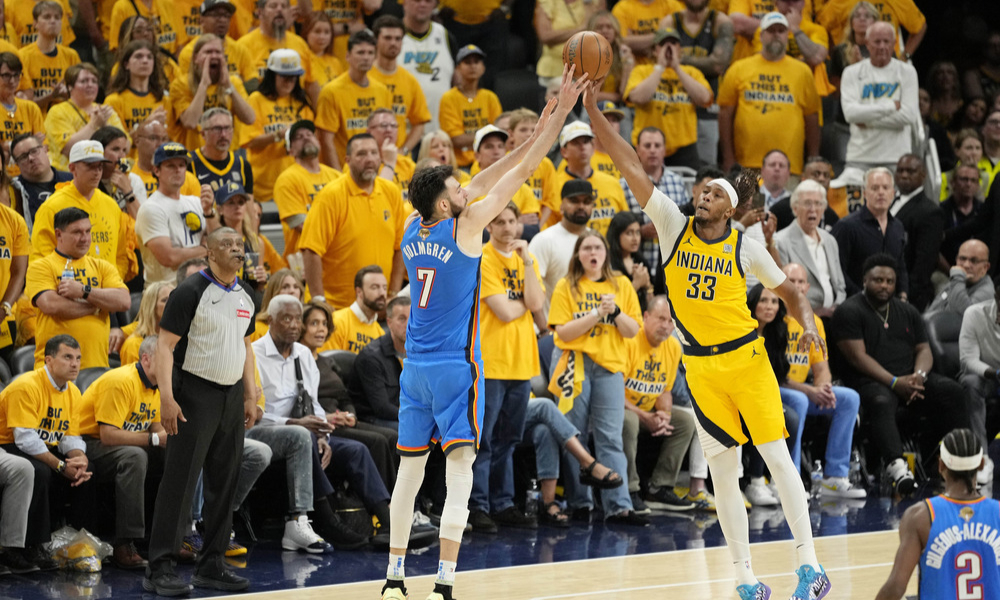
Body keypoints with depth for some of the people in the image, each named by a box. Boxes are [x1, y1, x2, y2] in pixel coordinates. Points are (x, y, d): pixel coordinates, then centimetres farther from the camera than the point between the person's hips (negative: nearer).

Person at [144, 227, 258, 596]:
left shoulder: (244, 297, 11)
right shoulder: (192, 292, -12)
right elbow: (165, 345, -14)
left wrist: (251, 395, 15)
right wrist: (167, 398, -22)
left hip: (232, 396, 7)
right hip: (196, 394, -7)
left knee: (224, 483, 9)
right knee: (179, 482, -9)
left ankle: (211, 566, 16)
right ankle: (160, 569, -8)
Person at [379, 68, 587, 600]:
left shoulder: (413, 232, 7)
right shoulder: (464, 227, -10)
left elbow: (482, 184, 15)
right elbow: (521, 173, -6)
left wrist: (535, 133, 18)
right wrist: (562, 112, -1)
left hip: (415, 367, 7)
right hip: (456, 367, -7)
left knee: (410, 469, 13)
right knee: (460, 469, -7)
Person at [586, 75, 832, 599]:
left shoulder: (745, 248, -4)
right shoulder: (673, 226, -1)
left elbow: (787, 291, 8)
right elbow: (630, 167, -6)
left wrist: (807, 324, -13)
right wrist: (592, 111, -13)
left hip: (746, 358, -2)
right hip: (700, 364, 2)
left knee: (777, 458, -5)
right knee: (722, 471, 4)